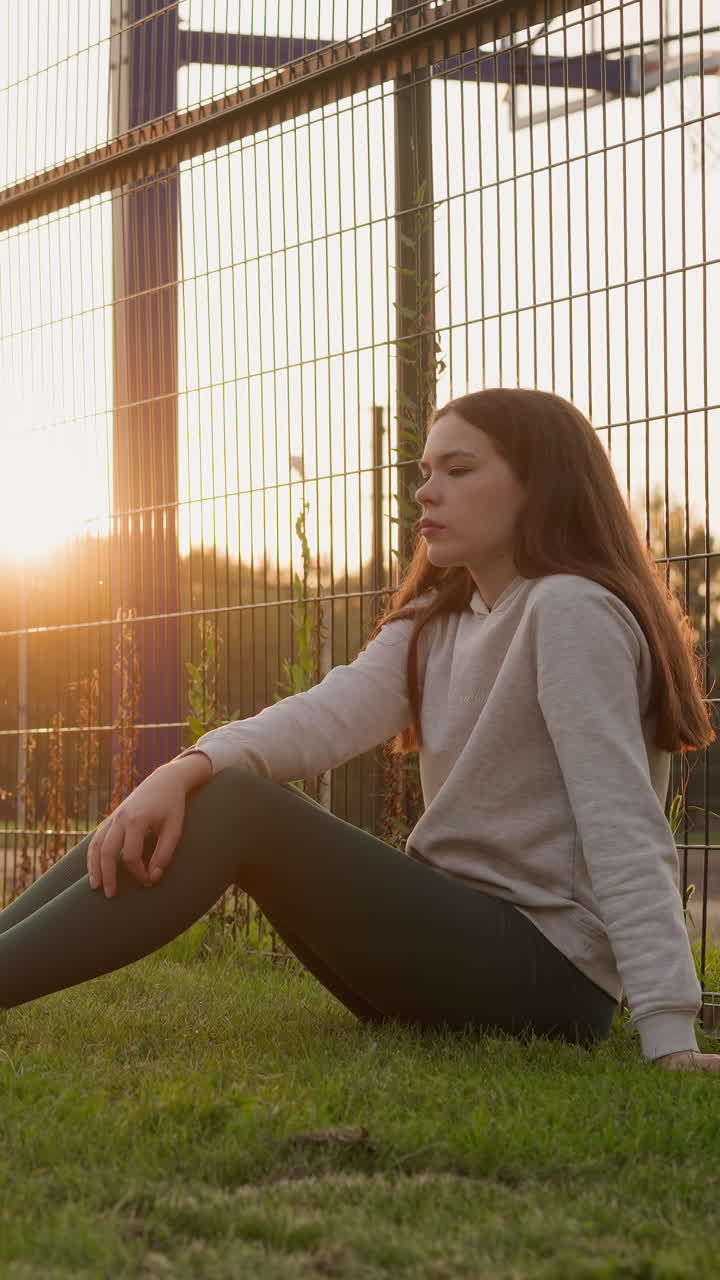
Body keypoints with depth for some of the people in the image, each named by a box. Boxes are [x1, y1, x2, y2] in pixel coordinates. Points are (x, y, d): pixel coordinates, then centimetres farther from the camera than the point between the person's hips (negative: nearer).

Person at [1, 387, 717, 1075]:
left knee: (237, 809, -18)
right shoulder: (436, 626, 15)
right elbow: (330, 714, -4)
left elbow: (623, 825, -20)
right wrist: (185, 772, -24)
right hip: (457, 936, 8)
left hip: (546, 971, -8)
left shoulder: (570, 610, -11)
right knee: (209, 796, 2)